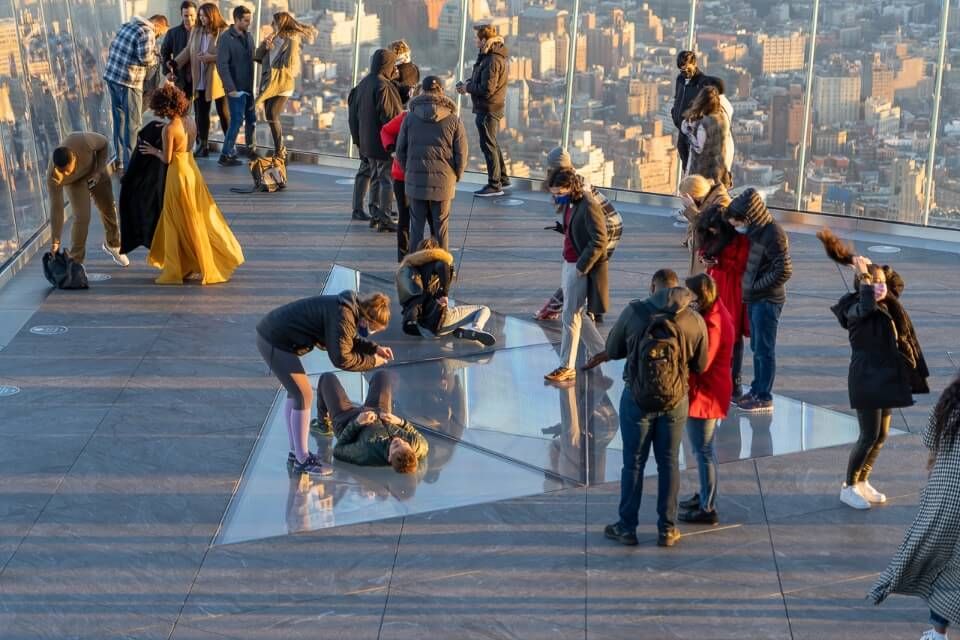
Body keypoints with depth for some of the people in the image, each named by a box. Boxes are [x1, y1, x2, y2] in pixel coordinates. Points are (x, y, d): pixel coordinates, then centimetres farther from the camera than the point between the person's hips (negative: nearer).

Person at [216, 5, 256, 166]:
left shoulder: (248, 36, 8)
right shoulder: (225, 38, -12)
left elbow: (252, 58, 11)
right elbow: (222, 65, -16)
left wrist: (254, 84, 2)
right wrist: (230, 88, -19)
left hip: (249, 87, 7)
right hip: (236, 88, -7)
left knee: (252, 119, 13)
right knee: (237, 121, -6)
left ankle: (251, 148, 29)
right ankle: (226, 155, 1)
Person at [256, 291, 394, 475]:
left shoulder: (349, 308, 7)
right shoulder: (343, 316, -23)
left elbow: (347, 339, 22)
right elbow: (341, 358, -24)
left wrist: (375, 348, 10)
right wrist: (372, 362, -12)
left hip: (271, 335, 11)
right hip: (275, 342, -11)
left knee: (295, 392, 19)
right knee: (304, 396, -7)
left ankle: (295, 451, 30)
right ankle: (302, 461, 0)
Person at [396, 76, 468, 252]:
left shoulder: (410, 118, 0)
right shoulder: (454, 120, -2)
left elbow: (400, 150, 2)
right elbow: (461, 154, -3)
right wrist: (456, 178, 11)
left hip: (416, 180, 1)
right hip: (443, 182, -1)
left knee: (416, 227, 8)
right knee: (441, 228, 8)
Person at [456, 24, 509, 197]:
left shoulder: (492, 61, -23)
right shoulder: (489, 56, 9)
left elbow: (486, 89, -25)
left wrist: (468, 88, -12)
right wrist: (467, 83, 1)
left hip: (488, 108, -10)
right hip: (491, 107, 10)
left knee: (488, 145, -2)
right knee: (492, 144, 21)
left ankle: (494, 185, 4)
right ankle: (502, 178, 32)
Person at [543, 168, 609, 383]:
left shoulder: (589, 208, -20)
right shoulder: (570, 204, 8)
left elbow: (599, 241, -22)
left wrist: (581, 267, -19)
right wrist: (567, 261, 11)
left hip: (582, 268, -9)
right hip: (569, 264, 9)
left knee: (570, 317, -4)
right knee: (578, 314, 17)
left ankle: (567, 367, 4)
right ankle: (600, 353, 30)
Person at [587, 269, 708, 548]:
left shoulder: (633, 312, -10)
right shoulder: (695, 321, -7)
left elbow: (612, 350, 0)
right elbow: (700, 366, 2)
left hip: (637, 399, -1)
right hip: (676, 401, 1)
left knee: (633, 463, 11)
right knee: (669, 463, 14)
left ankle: (627, 527, 20)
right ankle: (667, 529, 18)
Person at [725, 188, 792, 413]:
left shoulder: (773, 234, -20)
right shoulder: (755, 231, 6)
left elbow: (784, 271, -22)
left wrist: (756, 287, -15)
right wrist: (750, 290, 2)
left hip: (768, 300, -9)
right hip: (755, 299, 9)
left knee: (764, 349, -1)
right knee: (757, 347, 16)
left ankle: (764, 397, 6)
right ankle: (757, 390, 26)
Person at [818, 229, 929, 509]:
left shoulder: (891, 309, 6)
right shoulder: (854, 310, -16)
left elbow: (903, 339, 14)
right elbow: (867, 304, -40)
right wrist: (863, 274, -27)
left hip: (887, 378, 8)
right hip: (866, 379, -7)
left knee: (882, 435, 14)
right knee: (869, 436, -5)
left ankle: (862, 481, 30)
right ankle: (848, 487, 10)